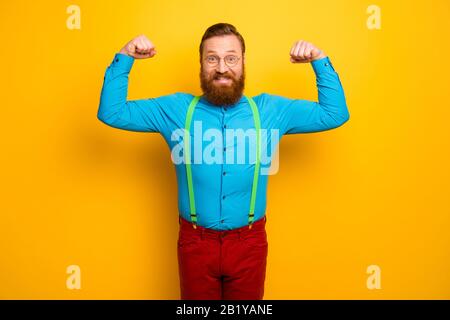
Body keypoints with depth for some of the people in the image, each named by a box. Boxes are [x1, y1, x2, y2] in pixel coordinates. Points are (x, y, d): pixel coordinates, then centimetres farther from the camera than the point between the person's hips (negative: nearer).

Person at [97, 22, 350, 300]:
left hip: (249, 243, 1)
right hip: (195, 242, 0)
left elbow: (336, 113, 3)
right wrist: (125, 58, -11)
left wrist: (320, 60, -6)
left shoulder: (271, 109, -2)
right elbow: (111, 112, -2)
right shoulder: (175, 109, -4)